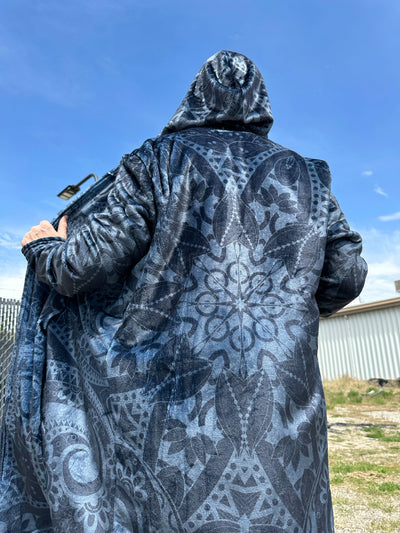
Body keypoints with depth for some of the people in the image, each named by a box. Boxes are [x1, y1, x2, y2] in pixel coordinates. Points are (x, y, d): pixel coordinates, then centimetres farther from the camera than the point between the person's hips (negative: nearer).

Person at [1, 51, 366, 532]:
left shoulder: (158, 161, 2)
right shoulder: (305, 177, 11)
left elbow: (91, 261, -7)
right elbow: (346, 276, 7)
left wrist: (42, 247, 14)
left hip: (176, 383, -2)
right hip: (280, 393, 3)